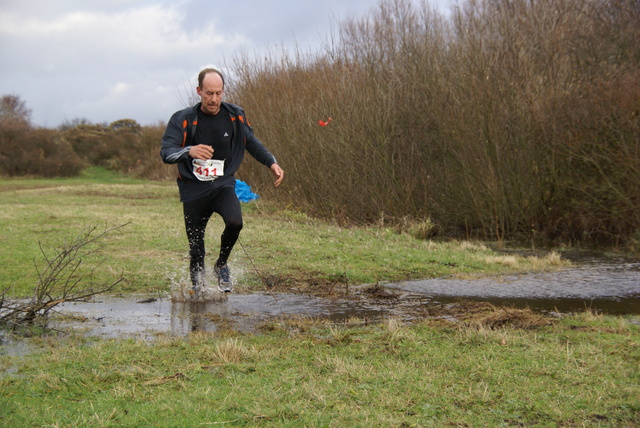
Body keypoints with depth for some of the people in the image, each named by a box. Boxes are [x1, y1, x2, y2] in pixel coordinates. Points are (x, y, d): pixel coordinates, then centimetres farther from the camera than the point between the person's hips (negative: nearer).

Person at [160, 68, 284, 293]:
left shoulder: (235, 116, 0)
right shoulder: (182, 120, -9)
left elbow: (252, 143, 17)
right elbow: (166, 153, -19)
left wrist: (272, 163, 4)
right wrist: (189, 151, -39)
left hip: (223, 184, 1)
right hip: (194, 189, -1)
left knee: (235, 222, -27)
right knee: (196, 248, 1)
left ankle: (222, 265, 2)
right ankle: (197, 290, 27)